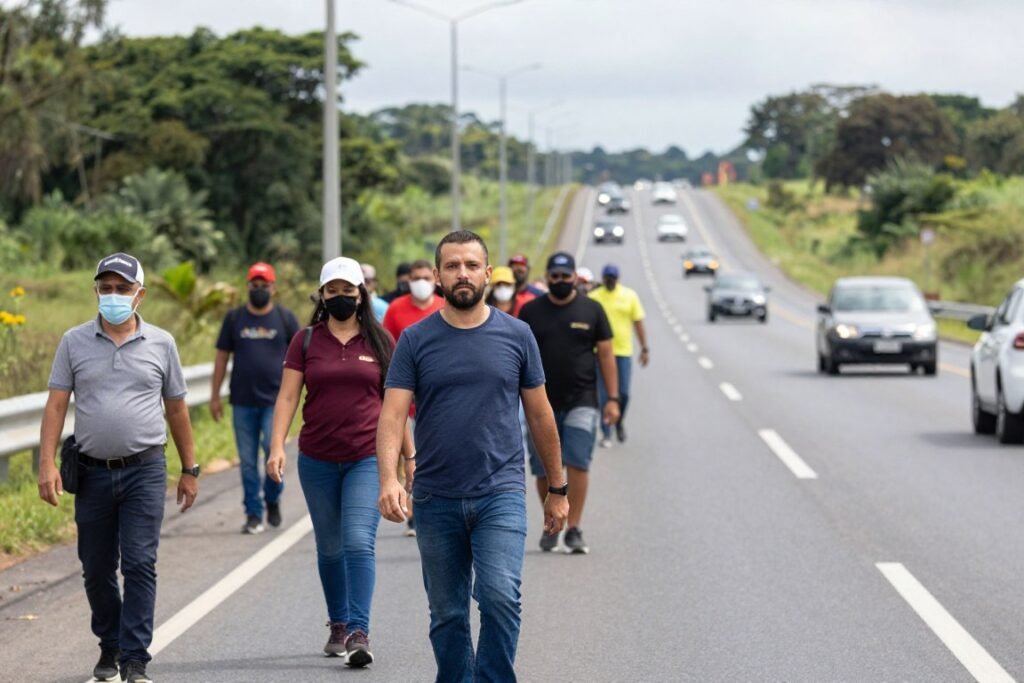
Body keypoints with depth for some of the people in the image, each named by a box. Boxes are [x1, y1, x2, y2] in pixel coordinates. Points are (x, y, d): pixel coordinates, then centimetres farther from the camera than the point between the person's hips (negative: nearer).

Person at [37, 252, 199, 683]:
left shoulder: (160, 344, 4)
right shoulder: (75, 342, 4)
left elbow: (176, 410, 10)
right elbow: (56, 405, 1)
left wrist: (190, 470, 11)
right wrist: (47, 463, -9)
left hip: (144, 471, -2)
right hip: (92, 471, 2)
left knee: (140, 565, -9)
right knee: (96, 570, 10)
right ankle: (110, 646, 29)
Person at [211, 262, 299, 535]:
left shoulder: (285, 318, 5)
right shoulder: (234, 318, 8)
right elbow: (222, 356, 9)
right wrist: (215, 396, 6)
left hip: (275, 400, -2)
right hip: (243, 402, 2)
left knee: (273, 450, -13)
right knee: (247, 461, 3)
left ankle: (272, 498, 12)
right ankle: (253, 514, 10)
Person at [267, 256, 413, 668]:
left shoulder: (379, 341, 4)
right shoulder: (306, 341, 4)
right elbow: (287, 396, 0)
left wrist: (409, 455, 9)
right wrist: (277, 446, -13)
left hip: (367, 458, -2)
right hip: (317, 460, 2)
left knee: (359, 542, -14)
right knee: (330, 549, 11)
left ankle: (359, 633, -16)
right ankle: (338, 626, 24)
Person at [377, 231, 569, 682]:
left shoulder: (516, 336, 4)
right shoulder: (416, 341, 2)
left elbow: (539, 415, 11)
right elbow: (392, 414, -7)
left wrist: (557, 488, 14)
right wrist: (388, 479, -23)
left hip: (501, 493, -1)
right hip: (436, 500, 1)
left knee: (500, 595, -20)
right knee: (447, 614, 9)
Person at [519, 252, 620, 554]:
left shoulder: (591, 310, 5)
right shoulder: (531, 311, 6)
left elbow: (606, 353, 5)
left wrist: (613, 398, -1)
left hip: (581, 402, -1)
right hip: (542, 403, 1)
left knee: (578, 464, -12)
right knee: (544, 470, 4)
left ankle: (574, 529, -8)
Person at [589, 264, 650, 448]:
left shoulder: (629, 296, 4)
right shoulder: (593, 298, 0)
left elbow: (638, 323, 6)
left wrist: (644, 348, 2)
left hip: (624, 352, 1)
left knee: (623, 394, 1)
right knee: (604, 395, -1)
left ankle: (619, 423, 29)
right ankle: (606, 434, 7)